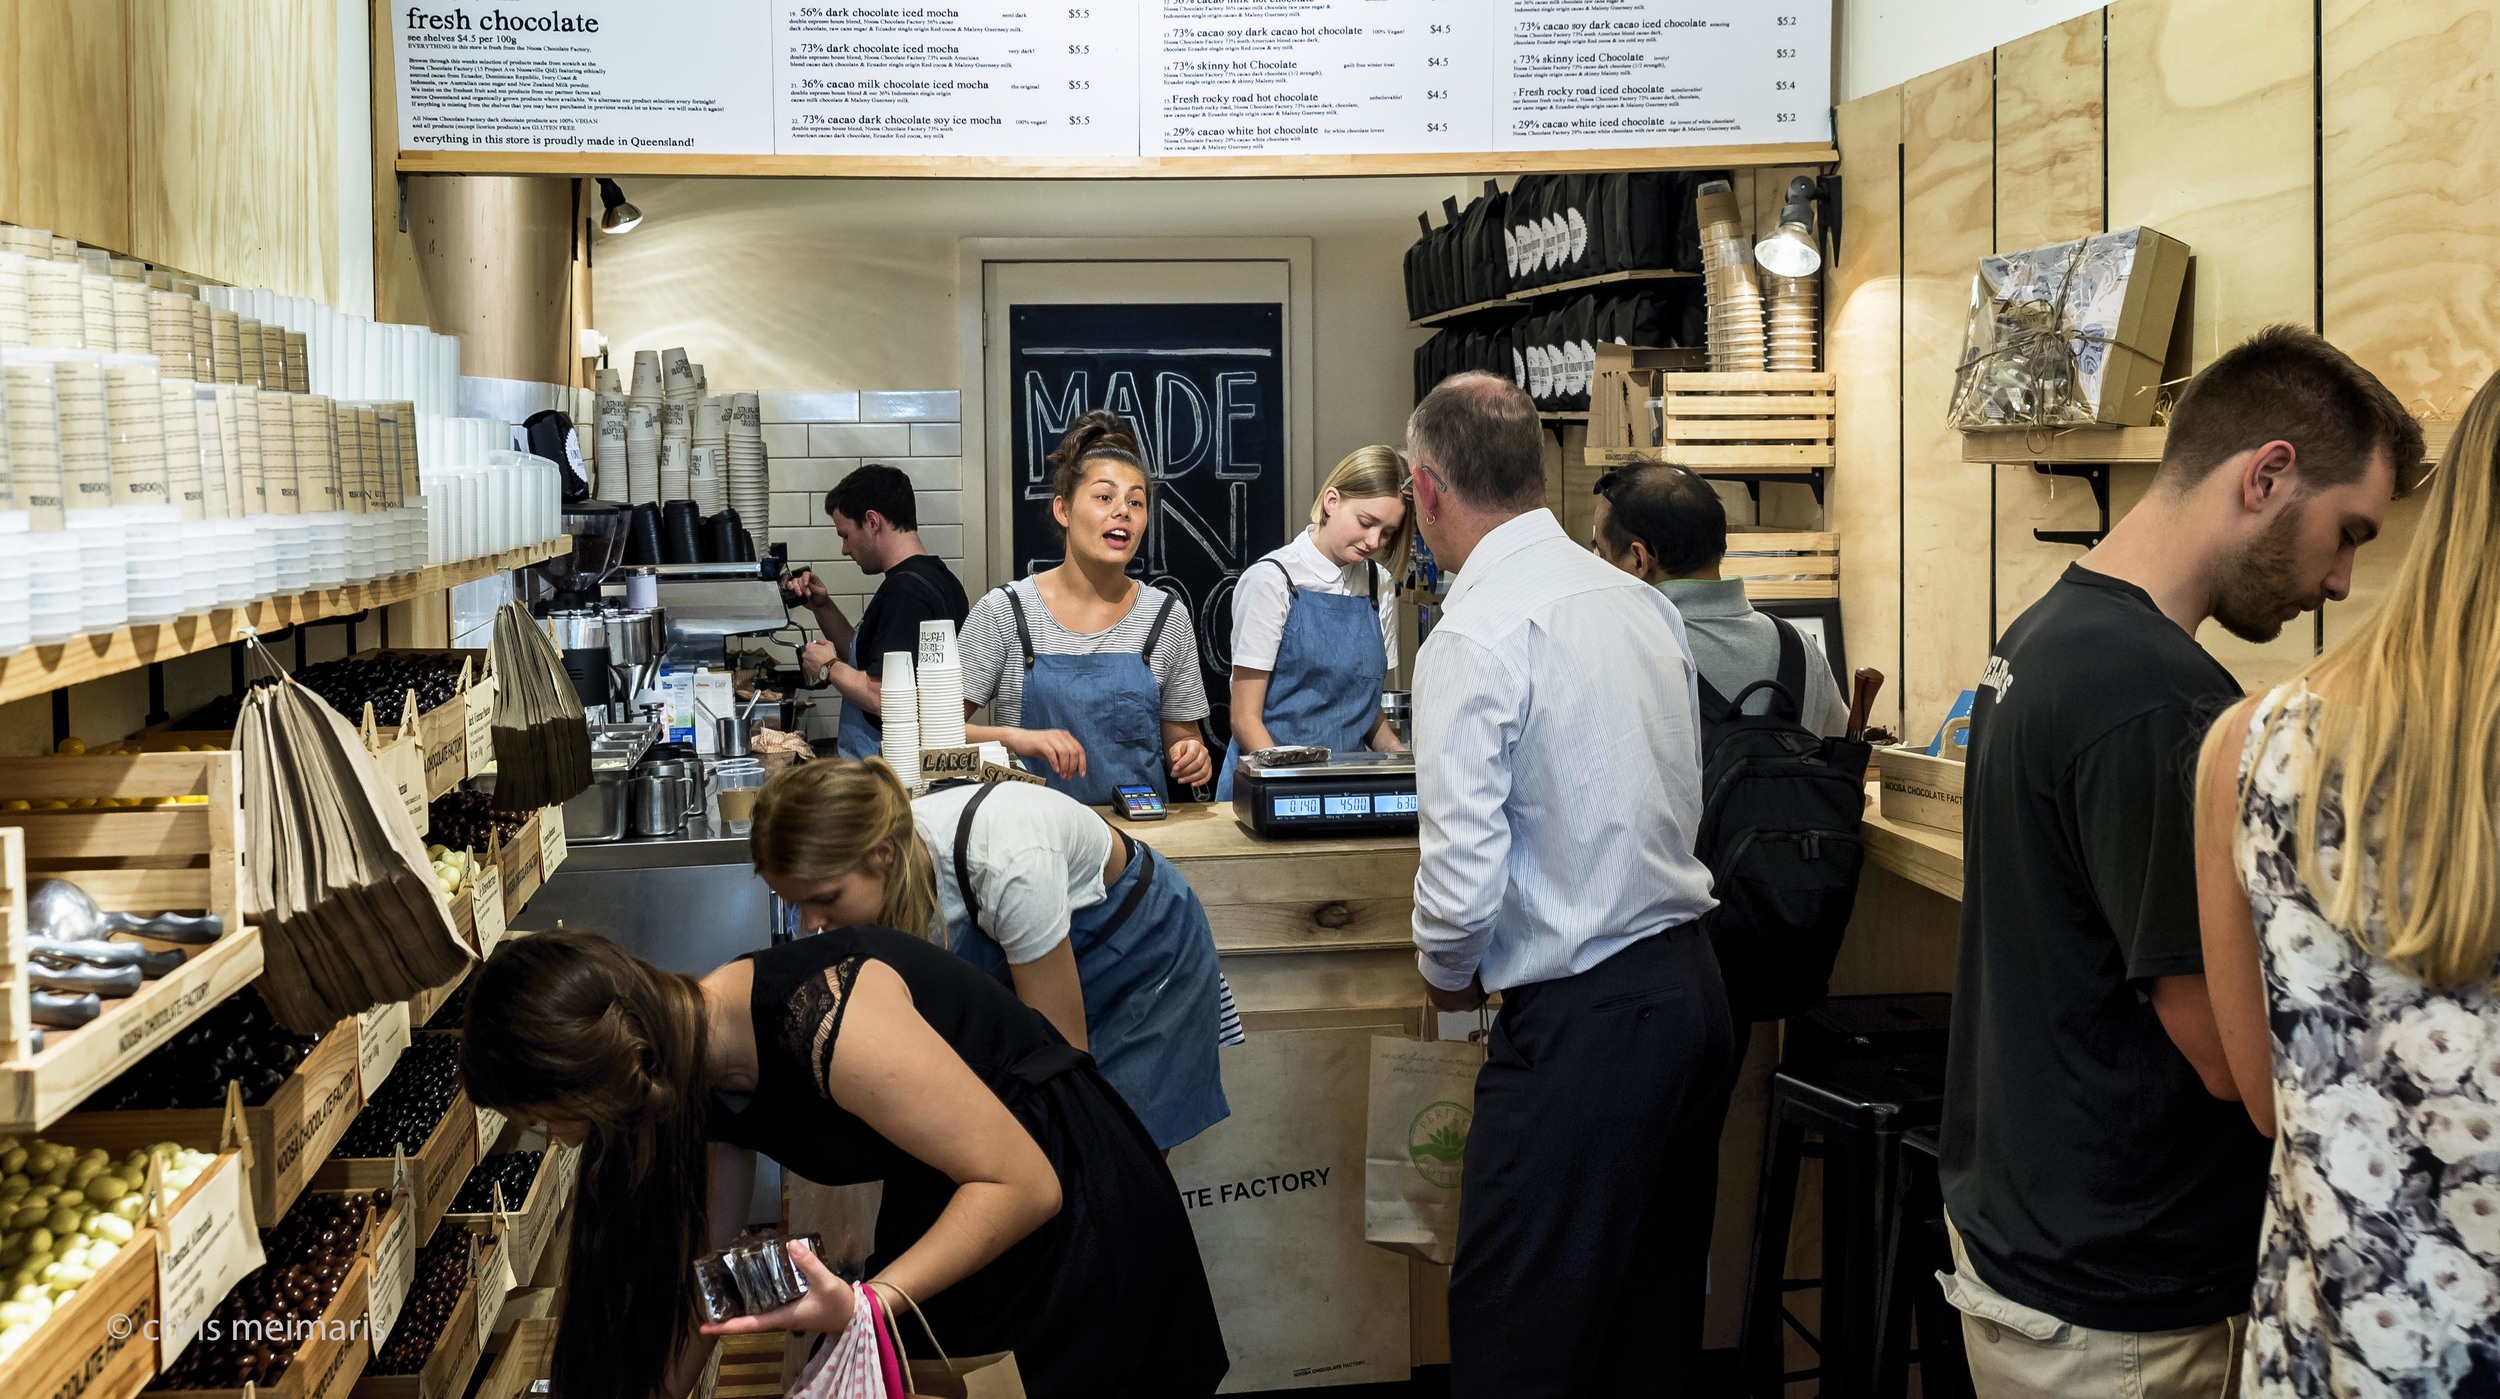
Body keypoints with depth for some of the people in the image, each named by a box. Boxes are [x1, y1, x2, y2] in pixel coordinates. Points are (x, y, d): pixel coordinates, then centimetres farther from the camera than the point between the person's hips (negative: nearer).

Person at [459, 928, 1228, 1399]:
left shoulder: (826, 1017, -34)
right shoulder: (700, 1070, -7)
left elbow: (1023, 1183, -30)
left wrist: (870, 1304, -37)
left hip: (1073, 1214, -8)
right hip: (939, 1213, 8)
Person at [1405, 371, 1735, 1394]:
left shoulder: (1475, 637, -16)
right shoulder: (1643, 602, 7)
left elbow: (1463, 879, -19)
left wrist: (1447, 974, 1)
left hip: (1579, 1020, -8)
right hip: (1695, 982, 8)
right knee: (1654, 1315, 20)